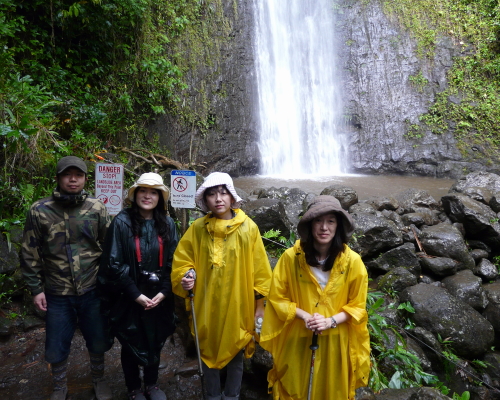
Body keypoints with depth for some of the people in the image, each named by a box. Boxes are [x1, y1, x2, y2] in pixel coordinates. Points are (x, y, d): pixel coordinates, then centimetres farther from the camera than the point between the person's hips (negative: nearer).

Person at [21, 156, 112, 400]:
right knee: (56, 346, 14)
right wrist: (36, 289, -1)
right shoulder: (39, 211, -5)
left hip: (92, 290, 0)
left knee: (97, 341, 15)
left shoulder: (97, 209, -4)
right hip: (57, 293, 0)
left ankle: (98, 379, 42)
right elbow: (30, 254, 1)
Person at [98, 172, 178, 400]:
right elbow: (113, 264, -12)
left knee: (155, 344, 18)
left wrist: (164, 292, -9)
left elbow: (173, 262, 2)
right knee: (131, 345, 14)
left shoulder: (167, 224, -1)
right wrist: (136, 294, -14)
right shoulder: (122, 222, -12)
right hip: (129, 300, -3)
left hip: (159, 299, 3)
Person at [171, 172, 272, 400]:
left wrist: (260, 304, -2)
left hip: (238, 306, -1)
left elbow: (259, 269, -3)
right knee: (208, 353, 18)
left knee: (235, 354, 16)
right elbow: (182, 260, 3)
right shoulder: (198, 228, -5)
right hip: (207, 306, 1)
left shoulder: (248, 227, -8)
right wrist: (185, 277, -18)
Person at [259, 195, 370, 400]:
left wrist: (330, 321, -19)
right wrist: (304, 316, -18)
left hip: (335, 341, 1)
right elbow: (277, 297, -6)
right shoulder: (291, 257, -15)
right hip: (297, 339, 0)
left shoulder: (352, 261, -12)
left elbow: (357, 306, -4)